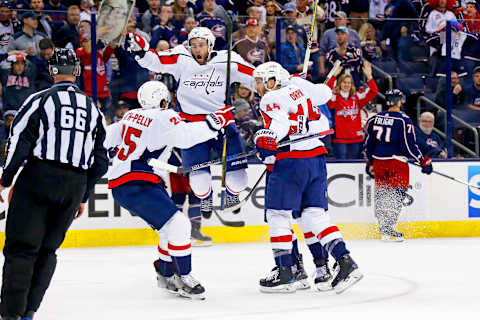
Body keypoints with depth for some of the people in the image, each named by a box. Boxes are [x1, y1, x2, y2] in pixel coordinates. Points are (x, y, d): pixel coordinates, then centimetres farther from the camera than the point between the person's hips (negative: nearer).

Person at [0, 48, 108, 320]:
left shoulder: (40, 100, -2)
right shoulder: (94, 109, 14)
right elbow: (100, 160, 16)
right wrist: (83, 197, 23)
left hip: (39, 177, -4)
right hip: (75, 184, 4)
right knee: (47, 250, 13)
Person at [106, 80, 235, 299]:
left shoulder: (132, 115, 16)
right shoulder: (163, 118, -10)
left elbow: (107, 136, 26)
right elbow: (184, 136, -27)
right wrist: (214, 122, -23)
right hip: (134, 187, -10)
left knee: (171, 228, 17)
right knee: (178, 225, -15)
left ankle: (166, 275, 30)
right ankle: (182, 278, -7)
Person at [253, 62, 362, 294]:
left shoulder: (271, 100, -7)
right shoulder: (299, 88, 14)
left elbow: (279, 122, -25)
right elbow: (325, 93, 31)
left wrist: (265, 140, -36)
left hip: (290, 162, -8)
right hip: (317, 157, 8)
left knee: (277, 214, 1)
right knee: (314, 214, 8)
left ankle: (284, 273, -1)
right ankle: (345, 263, -4)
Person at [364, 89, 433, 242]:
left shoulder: (375, 118, 7)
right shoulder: (403, 120, -11)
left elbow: (368, 143, 13)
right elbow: (409, 145, -14)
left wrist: (370, 163, 24)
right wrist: (424, 161, -6)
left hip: (378, 161, 6)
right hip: (396, 161, -6)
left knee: (381, 192, 14)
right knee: (397, 193, 0)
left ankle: (383, 227, 19)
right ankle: (388, 229, -9)